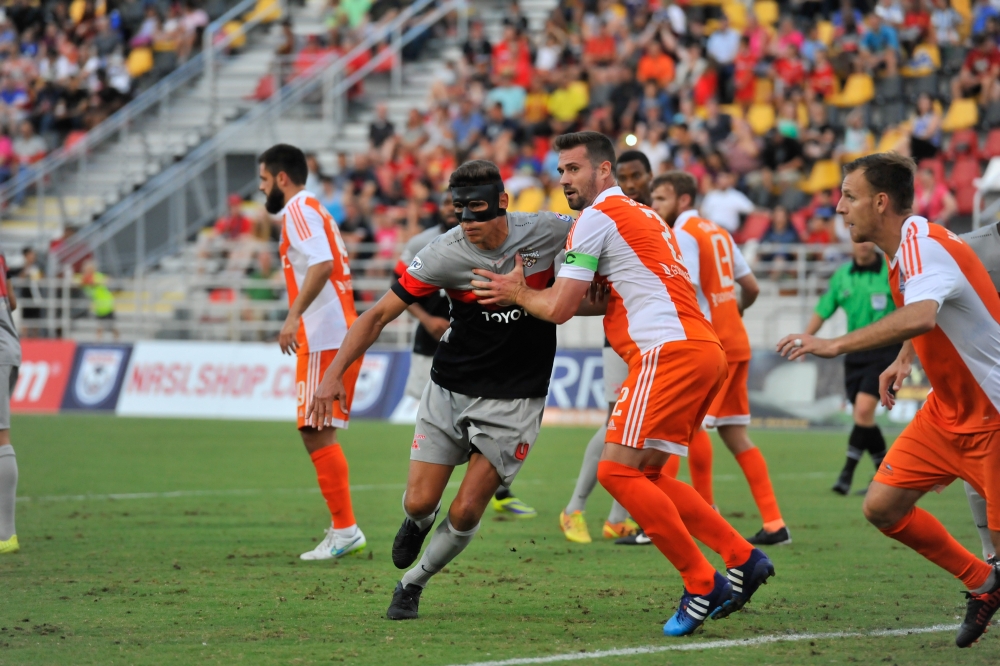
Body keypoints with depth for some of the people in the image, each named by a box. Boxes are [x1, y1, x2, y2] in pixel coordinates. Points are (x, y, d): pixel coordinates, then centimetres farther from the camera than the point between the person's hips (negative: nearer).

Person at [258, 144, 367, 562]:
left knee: (317, 432, -11)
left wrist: (294, 316, -29)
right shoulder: (310, 210, 23)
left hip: (326, 339, -10)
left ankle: (345, 529, -13)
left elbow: (321, 264, -24)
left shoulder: (299, 210, -8)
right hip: (342, 335, 10)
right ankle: (342, 527, 13)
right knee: (316, 433, 13)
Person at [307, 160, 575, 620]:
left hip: (514, 399, -1)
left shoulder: (547, 232, -13)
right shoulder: (444, 255, -15)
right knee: (420, 502, -4)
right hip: (449, 390, 1)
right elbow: (380, 314, -10)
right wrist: (335, 372, -19)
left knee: (466, 512, -8)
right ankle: (418, 523, 36)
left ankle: (413, 584, 19)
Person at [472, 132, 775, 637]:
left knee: (617, 471, -11)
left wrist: (518, 295, 14)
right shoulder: (641, 216, 28)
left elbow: (559, 309, -5)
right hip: (705, 350, 10)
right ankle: (743, 559, 9)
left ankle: (702, 585, -13)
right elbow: (613, 295, 30)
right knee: (644, 477, 15)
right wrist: (530, 289, 21)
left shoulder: (598, 217, -2)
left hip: (670, 350, -10)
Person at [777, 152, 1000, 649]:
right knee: (883, 506, 3)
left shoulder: (924, 245, -24)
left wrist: (836, 346, -47)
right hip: (948, 409, 9)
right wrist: (903, 361, 12)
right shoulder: (905, 248, 6)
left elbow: (921, 316, -45)